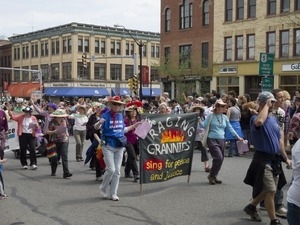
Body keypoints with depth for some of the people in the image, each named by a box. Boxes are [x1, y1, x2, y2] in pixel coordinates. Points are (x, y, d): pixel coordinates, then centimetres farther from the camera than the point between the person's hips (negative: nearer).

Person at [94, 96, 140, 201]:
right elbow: (96, 127, -18)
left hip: (119, 146, 6)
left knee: (117, 171, 7)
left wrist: (134, 126, 15)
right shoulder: (106, 115, -9)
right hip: (108, 146, -6)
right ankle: (103, 188, 15)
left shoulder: (120, 116, 8)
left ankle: (113, 193, 18)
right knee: (111, 170, -10)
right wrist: (99, 123, -39)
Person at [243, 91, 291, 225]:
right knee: (270, 191, -7)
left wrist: (285, 158, 20)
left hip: (275, 159, 8)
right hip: (263, 158, -8)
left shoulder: (274, 119, 12)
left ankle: (251, 207, 37)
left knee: (266, 190, 17)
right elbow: (259, 121, -40)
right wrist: (266, 105, -25)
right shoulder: (255, 118, -12)